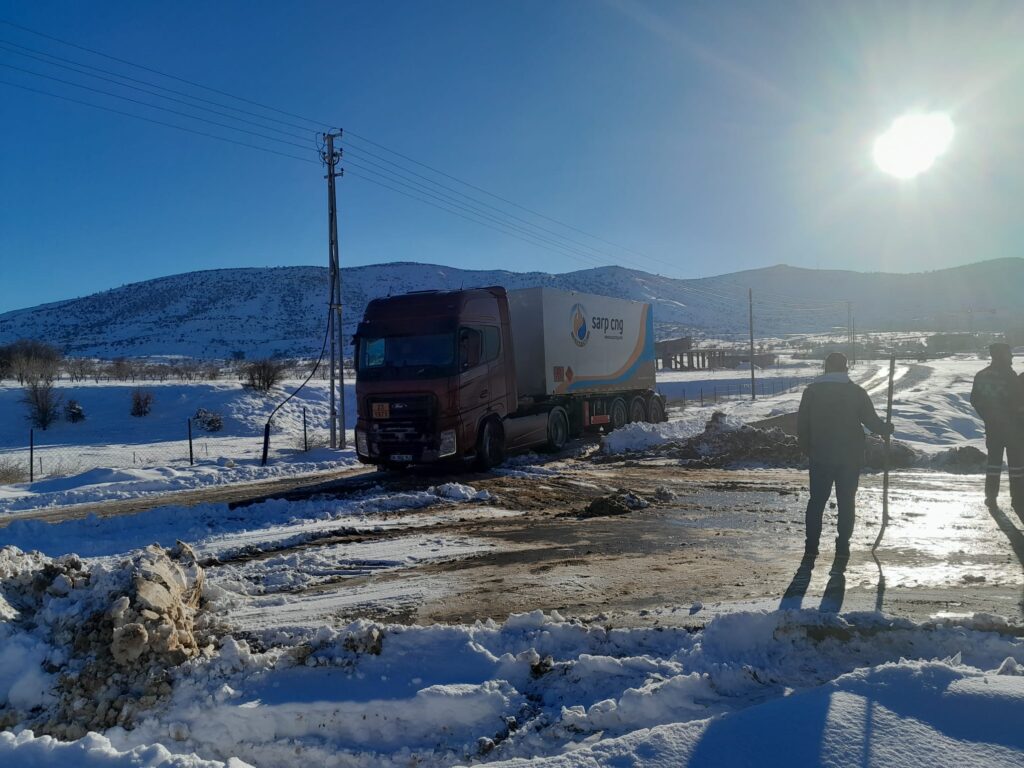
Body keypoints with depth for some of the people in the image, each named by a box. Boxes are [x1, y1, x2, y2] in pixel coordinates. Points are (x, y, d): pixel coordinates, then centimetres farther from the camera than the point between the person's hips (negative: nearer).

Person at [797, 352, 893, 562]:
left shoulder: (811, 391, 0)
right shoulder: (856, 392, -3)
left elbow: (802, 424, 0)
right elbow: (871, 420, -1)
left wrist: (806, 448, 13)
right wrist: (887, 429, 19)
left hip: (820, 457, 1)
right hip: (850, 458, 0)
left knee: (817, 501, 8)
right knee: (846, 502, 8)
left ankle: (811, 547, 7)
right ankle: (842, 548, 10)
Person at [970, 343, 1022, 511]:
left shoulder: (981, 375, 4)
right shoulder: (1008, 374, -15)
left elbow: (975, 400, 8)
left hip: (992, 425, 6)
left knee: (994, 459, 14)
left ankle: (991, 496, 13)